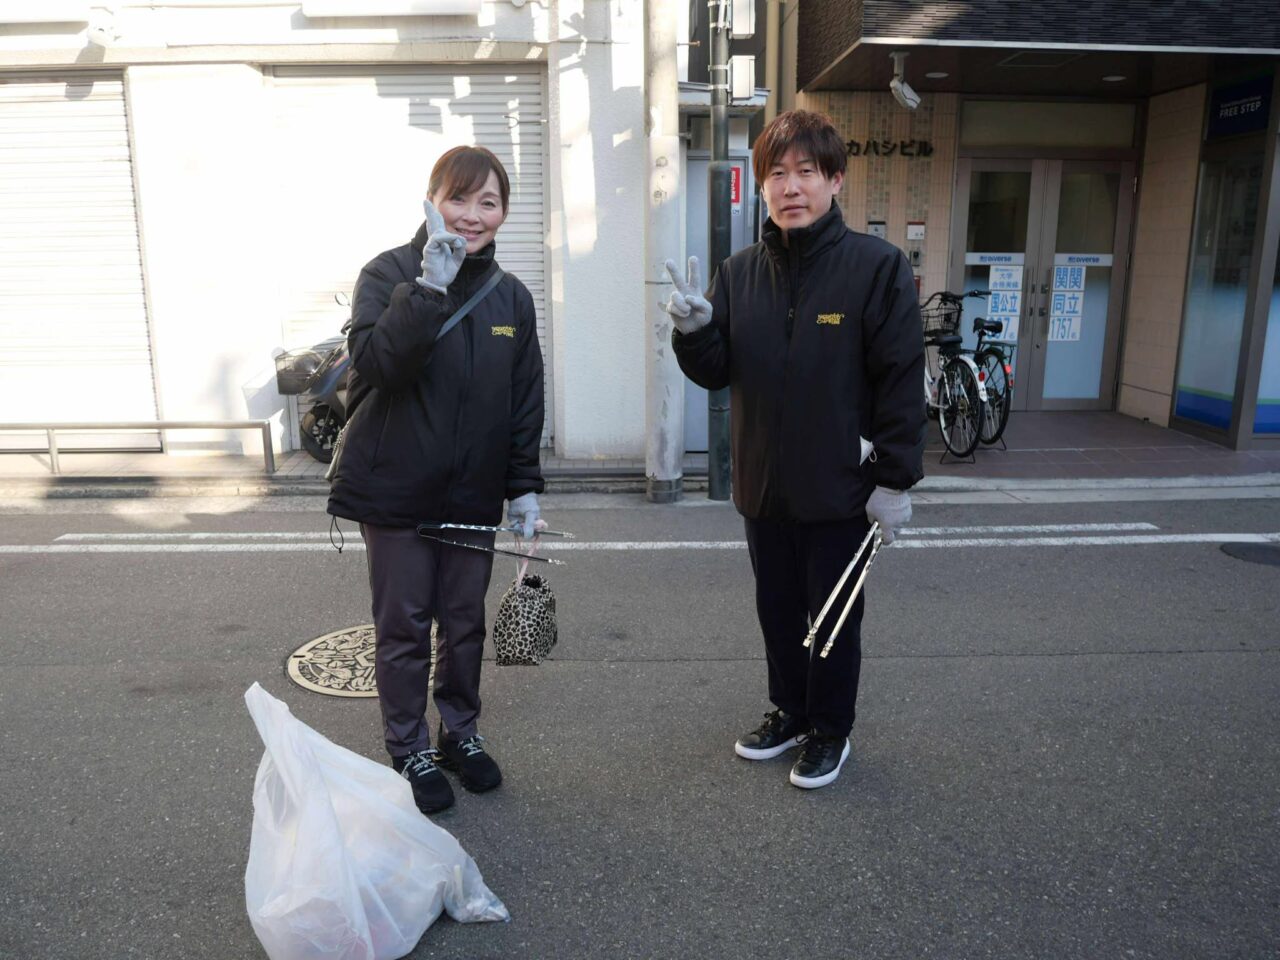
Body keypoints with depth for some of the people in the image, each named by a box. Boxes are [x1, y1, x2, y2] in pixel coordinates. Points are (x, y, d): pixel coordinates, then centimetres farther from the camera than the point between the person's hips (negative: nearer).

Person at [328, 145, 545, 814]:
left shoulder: (512, 297, 5)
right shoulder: (390, 274, -8)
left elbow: (525, 403, 9)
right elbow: (376, 361, -26)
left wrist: (524, 487, 7)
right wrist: (430, 285, -32)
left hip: (472, 493, 4)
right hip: (396, 490, -3)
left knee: (465, 622, 15)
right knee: (403, 628, 8)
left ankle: (460, 733, 35)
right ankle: (409, 751, 26)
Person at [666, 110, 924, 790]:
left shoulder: (876, 266, -10)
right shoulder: (739, 273, 3)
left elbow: (902, 381, -11)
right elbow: (715, 373, 3)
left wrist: (895, 479, -12)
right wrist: (694, 330, -18)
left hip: (839, 490, -4)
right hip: (763, 485, 5)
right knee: (778, 611, 19)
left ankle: (830, 730, 32)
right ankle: (789, 712, 39)